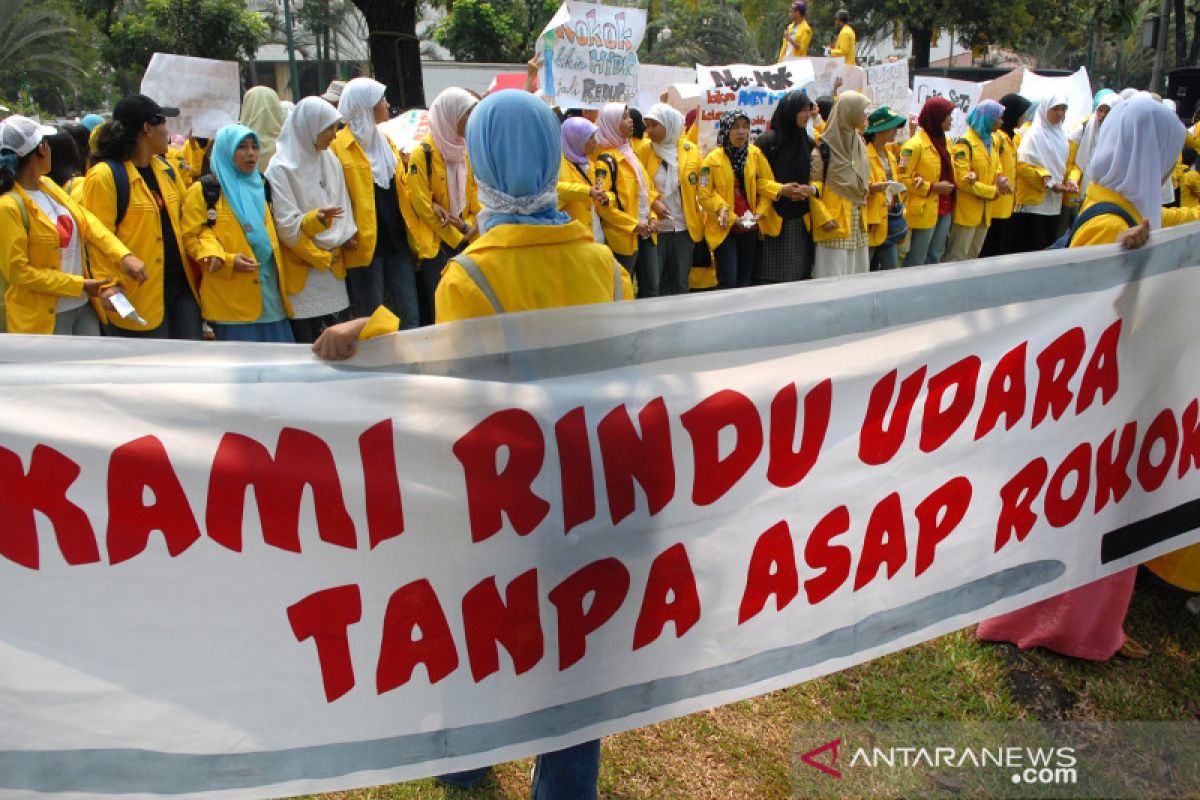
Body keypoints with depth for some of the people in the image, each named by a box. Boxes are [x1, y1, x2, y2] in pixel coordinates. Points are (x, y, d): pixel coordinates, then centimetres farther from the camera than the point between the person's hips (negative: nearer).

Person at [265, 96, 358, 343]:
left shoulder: (331, 160, 8)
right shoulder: (280, 168, -9)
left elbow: (342, 205, 10)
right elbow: (286, 225, -12)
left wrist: (344, 236, -5)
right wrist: (316, 219, -24)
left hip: (333, 266, 5)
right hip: (301, 271, -5)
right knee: (308, 348, -4)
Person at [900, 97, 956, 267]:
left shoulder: (943, 141, 13)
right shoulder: (915, 145, -13)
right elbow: (903, 179, -17)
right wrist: (933, 187, -18)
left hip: (944, 209, 8)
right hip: (924, 211, -8)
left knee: (935, 258, 14)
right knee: (916, 261, -1)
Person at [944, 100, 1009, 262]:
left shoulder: (992, 142, 13)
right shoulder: (965, 143, -13)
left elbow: (995, 168, 18)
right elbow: (963, 180, -19)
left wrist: (1001, 179, -7)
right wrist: (993, 191, -14)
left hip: (985, 211, 8)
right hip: (966, 211, -8)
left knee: (973, 255, 15)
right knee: (957, 257, -5)